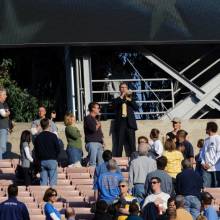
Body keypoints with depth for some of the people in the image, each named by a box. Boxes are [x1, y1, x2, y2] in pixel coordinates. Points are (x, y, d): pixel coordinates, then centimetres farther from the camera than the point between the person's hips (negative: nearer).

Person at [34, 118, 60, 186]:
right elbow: (58, 149, -5)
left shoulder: (38, 137, 4)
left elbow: (36, 151, 7)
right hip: (52, 160, -3)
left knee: (43, 181, 5)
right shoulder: (53, 136, -7)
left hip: (42, 161, 4)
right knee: (52, 181, -3)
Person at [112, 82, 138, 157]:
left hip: (129, 123, 1)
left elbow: (136, 108, 3)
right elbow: (115, 105, -9)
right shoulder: (117, 100, 14)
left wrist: (130, 100, -10)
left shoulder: (131, 99, 18)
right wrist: (122, 96, -10)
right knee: (119, 145, -4)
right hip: (120, 124, -1)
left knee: (131, 145, -4)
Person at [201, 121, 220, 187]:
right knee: (205, 187, -2)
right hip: (206, 168, 6)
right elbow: (203, 152, 18)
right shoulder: (206, 140, 17)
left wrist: (210, 164, -13)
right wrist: (203, 163, 1)